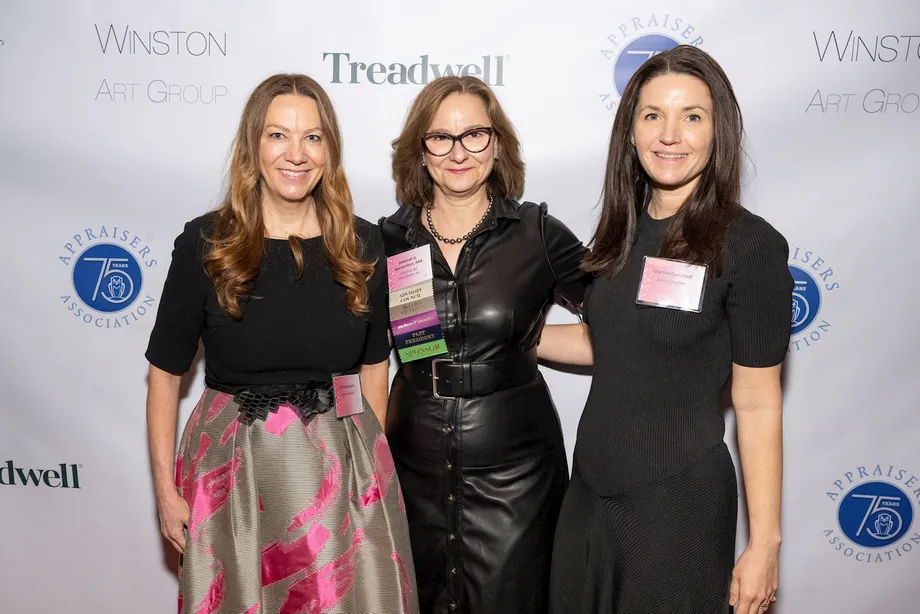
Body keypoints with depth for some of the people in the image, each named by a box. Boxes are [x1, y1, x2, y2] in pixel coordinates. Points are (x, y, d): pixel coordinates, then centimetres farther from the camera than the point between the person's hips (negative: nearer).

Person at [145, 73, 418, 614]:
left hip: (342, 465, 2)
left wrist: (374, 462, 6)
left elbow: (373, 364, 7)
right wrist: (166, 488, -2)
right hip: (234, 466, -1)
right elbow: (166, 372, -2)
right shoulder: (205, 243, -8)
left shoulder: (363, 244, -2)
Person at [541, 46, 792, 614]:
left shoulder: (749, 245, -14)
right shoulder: (624, 231, 3)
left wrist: (764, 544, -9)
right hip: (590, 489, 6)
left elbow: (758, 405, -12)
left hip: (678, 503, -5)